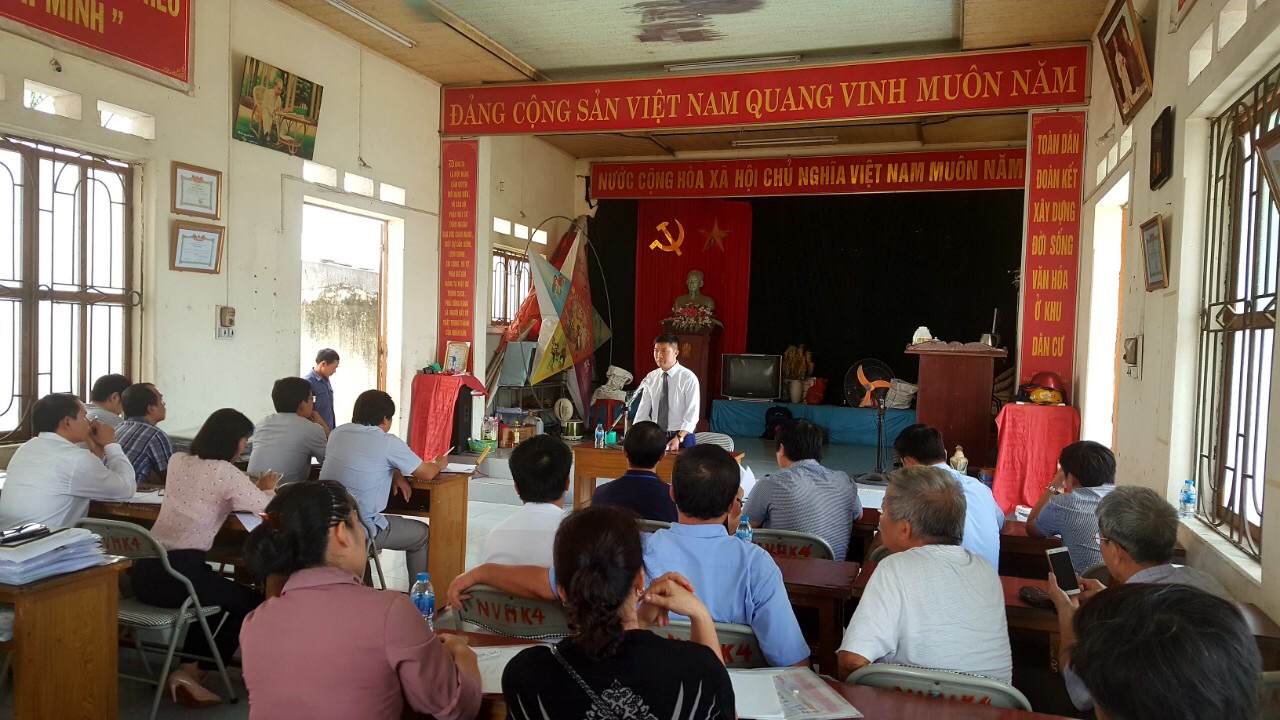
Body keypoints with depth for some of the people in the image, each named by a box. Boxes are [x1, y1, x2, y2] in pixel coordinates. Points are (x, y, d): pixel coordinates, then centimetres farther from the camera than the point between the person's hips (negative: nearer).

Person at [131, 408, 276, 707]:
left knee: (220, 592, 31)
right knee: (252, 601, 15)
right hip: (178, 574, -8)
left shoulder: (176, 461, 12)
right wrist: (266, 489, 24)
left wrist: (252, 490, 27)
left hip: (145, 571, 8)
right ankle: (192, 672, 14)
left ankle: (188, 669, 27)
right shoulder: (226, 472, -8)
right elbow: (267, 508, 1)